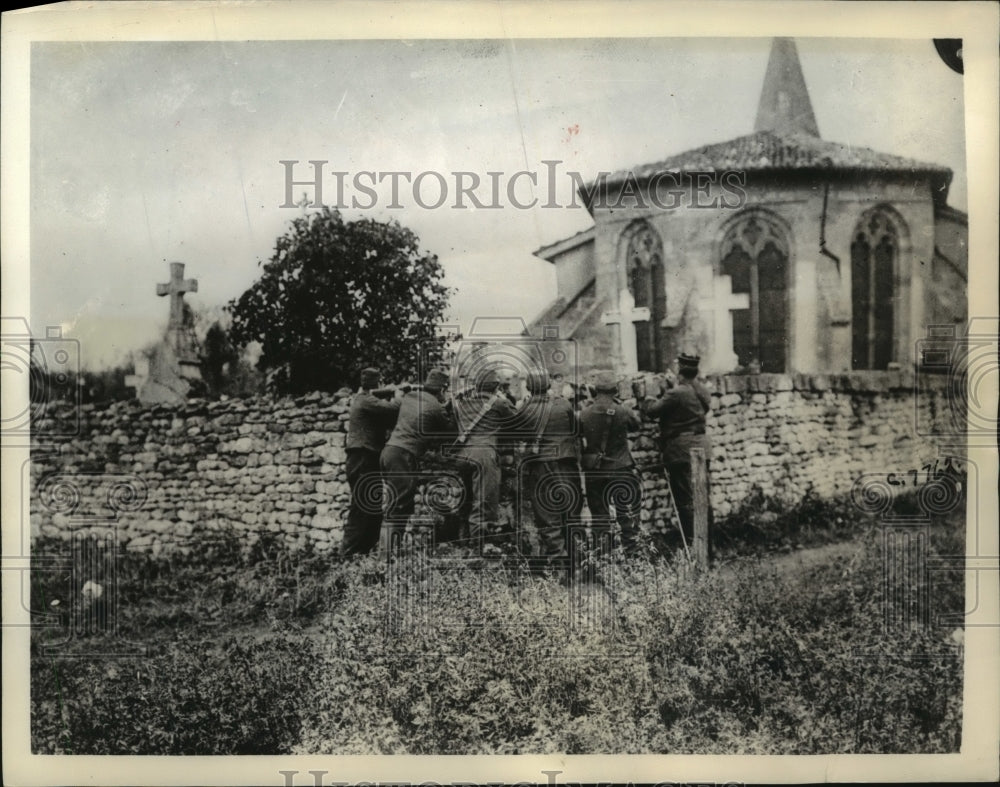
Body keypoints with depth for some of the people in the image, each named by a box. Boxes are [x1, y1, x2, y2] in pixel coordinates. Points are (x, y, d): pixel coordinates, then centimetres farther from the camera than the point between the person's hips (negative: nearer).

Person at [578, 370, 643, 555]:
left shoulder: (585, 414, -8)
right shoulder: (623, 412, -11)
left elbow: (576, 435, 2)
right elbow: (636, 423, 8)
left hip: (593, 470, 1)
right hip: (620, 469, -1)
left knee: (598, 512, 11)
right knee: (626, 510, 9)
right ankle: (630, 546, 12)